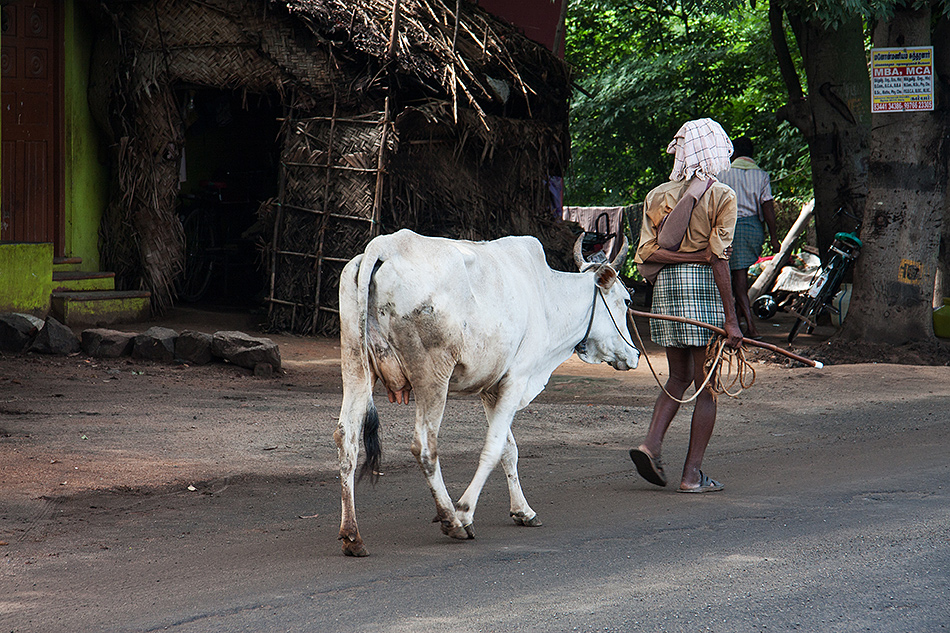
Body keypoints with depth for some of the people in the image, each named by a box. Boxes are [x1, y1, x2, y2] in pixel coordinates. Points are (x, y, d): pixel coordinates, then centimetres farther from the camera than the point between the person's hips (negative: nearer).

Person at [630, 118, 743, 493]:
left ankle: (651, 444, -2)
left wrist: (694, 255, -4)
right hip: (704, 286, -5)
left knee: (679, 378, 19)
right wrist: (730, 319, -10)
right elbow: (720, 260, -11)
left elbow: (645, 254, -1)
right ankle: (692, 474, 2)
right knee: (705, 387, 3)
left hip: (665, 285, 5)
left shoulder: (657, 196, 10)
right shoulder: (720, 197, -5)